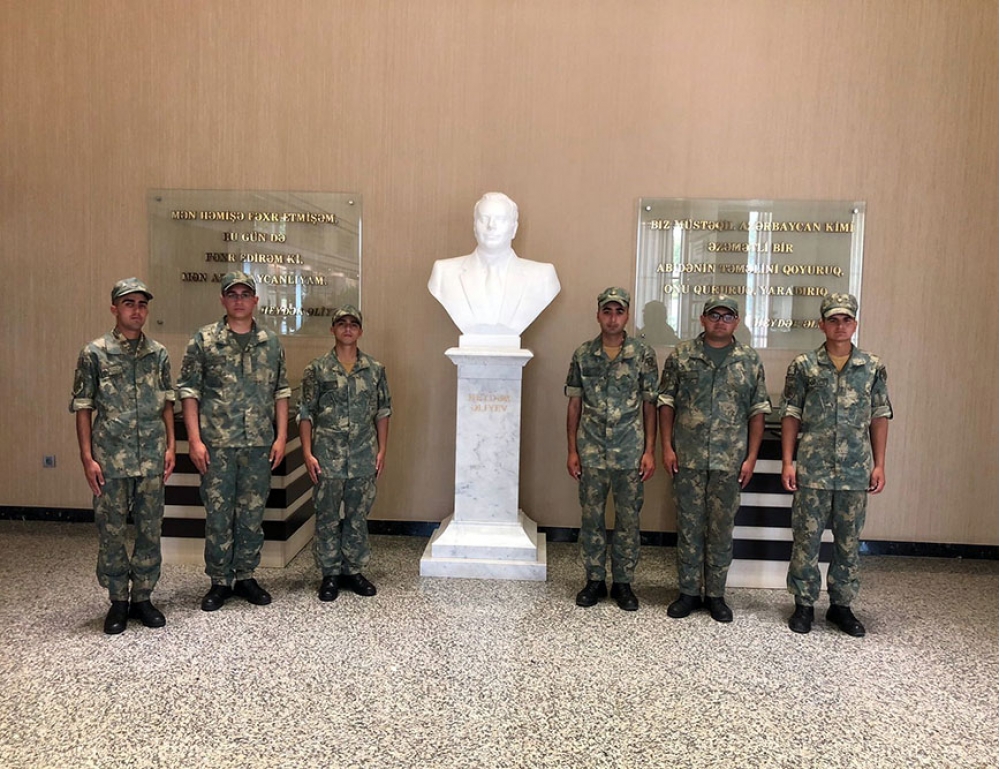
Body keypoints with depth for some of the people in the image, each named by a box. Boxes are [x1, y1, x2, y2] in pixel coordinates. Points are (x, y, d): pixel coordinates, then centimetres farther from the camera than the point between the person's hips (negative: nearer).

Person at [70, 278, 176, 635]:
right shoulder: (94, 353, -1)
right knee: (111, 533, 6)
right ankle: (118, 601, 20)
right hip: (111, 460, -2)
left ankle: (142, 598, 22)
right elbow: (83, 408, -1)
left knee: (150, 531, 8)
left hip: (152, 459, 2)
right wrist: (87, 457, -6)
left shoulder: (159, 354, 7)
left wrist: (171, 446, 3)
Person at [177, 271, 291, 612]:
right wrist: (195, 440, -9)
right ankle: (220, 582, 19)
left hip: (259, 444, 2)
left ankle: (245, 577, 24)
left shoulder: (271, 343, 7)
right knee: (218, 515, 5)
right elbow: (189, 391, -2)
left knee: (253, 515, 10)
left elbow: (281, 392, 9)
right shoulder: (204, 340, 0)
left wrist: (281, 436, 2)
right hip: (217, 444, -2)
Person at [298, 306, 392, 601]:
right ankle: (330, 574, 19)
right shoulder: (317, 369, -2)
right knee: (327, 518, 6)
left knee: (358, 517, 11)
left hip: (363, 458, 2)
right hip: (328, 458, -2)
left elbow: (383, 412, 8)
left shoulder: (375, 369, 4)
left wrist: (382, 451, 3)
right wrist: (308, 453, -8)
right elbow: (306, 414, -1)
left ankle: (353, 570, 24)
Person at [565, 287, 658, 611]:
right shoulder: (583, 354, 2)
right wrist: (572, 451, 1)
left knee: (628, 520, 8)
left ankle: (623, 582, 22)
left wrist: (650, 451, -4)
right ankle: (595, 580, 24)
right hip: (591, 453, 1)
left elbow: (650, 405, 1)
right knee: (591, 518, 9)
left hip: (630, 454, -1)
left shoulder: (643, 354, -2)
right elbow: (574, 404, 5)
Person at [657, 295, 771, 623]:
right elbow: (666, 403, 3)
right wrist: (667, 447, -3)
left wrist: (751, 457, -1)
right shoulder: (681, 356, 3)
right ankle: (688, 592, 19)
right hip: (688, 458, 0)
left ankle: (716, 595, 21)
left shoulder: (750, 360, 4)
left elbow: (758, 411, 4)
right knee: (689, 525, 8)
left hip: (729, 461, 0)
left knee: (722, 528, 8)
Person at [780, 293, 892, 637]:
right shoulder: (803, 366, 0)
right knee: (806, 539, 4)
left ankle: (841, 605, 25)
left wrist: (879, 464, 3)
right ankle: (804, 604, 18)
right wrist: (787, 463, -5)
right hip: (812, 470, -2)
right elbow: (791, 416, 1)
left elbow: (880, 417, 8)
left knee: (849, 542, 10)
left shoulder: (873, 367, 5)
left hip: (856, 471, 2)